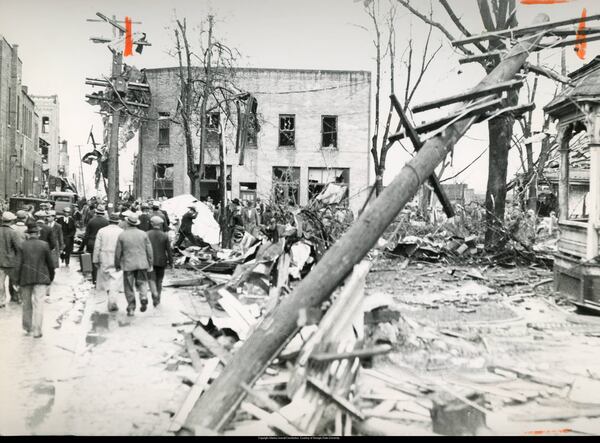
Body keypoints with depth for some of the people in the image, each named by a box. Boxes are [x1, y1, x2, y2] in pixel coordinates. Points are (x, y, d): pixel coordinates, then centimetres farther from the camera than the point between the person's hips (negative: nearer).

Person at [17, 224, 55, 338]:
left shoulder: (22, 245, -3)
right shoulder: (44, 245, -4)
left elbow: (19, 264, -3)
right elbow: (50, 263, 1)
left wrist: (18, 280, 5)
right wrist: (51, 277, 14)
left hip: (25, 278, 2)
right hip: (41, 278, -2)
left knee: (27, 303, 17)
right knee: (38, 303, -1)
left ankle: (27, 327, 31)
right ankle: (37, 331, -4)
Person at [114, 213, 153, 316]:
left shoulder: (122, 235, -4)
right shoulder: (143, 234, -1)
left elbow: (118, 252, 0)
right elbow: (149, 251, 0)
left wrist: (117, 265, 13)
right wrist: (150, 264, 9)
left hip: (128, 264, -1)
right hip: (142, 264, 1)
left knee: (129, 287, 9)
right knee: (141, 282, 16)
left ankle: (131, 308, 12)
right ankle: (143, 297, -10)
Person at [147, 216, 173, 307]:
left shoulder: (147, 234, -8)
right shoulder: (165, 236, -7)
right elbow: (168, 250, -5)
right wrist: (170, 261, 4)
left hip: (150, 261, -1)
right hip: (161, 261, 1)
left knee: (151, 279, 4)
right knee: (159, 280, 16)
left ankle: (155, 295, -21)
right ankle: (158, 299, 25)